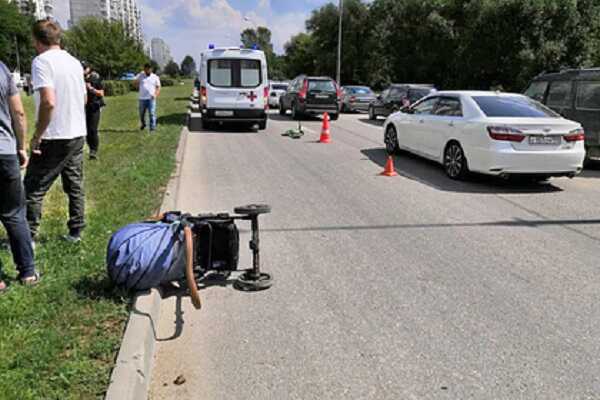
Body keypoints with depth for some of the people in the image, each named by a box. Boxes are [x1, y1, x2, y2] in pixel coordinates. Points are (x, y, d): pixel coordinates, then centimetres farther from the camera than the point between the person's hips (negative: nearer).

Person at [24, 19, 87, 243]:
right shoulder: (74, 62, 10)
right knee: (75, 186, 14)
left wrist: (37, 136, -16)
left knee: (34, 189, 2)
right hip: (78, 135, 7)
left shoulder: (42, 61, -13)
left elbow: (48, 101, -24)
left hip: (54, 138, -7)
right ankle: (76, 232, 21)